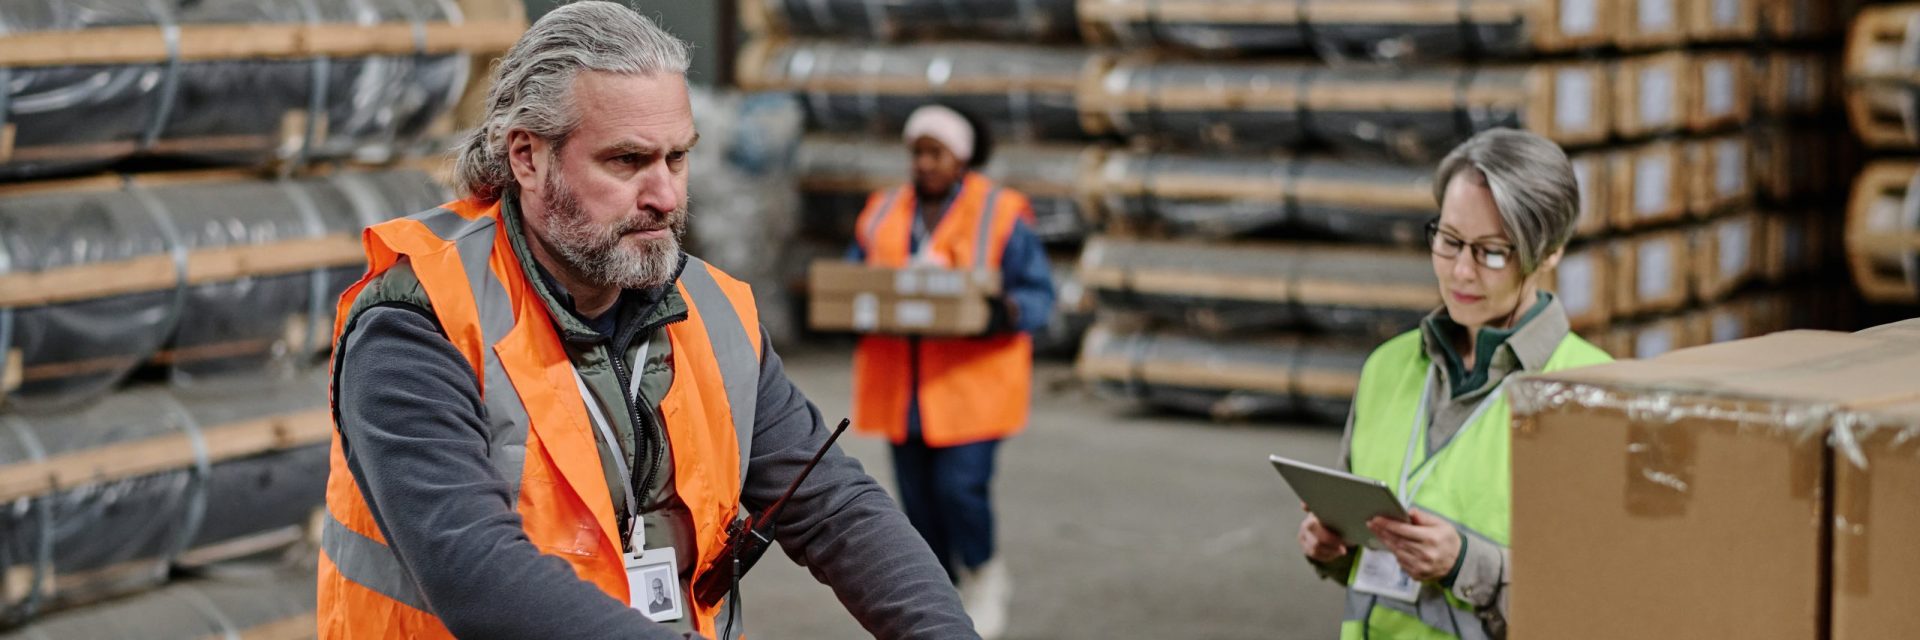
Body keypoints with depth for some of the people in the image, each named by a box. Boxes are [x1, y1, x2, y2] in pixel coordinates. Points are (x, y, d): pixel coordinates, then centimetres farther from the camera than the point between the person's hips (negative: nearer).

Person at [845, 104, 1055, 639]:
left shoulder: (1000, 215, -2)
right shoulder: (884, 214, 12)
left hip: (973, 384, -4)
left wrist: (1007, 311, -25)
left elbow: (1039, 296, -4)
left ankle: (983, 573, 16)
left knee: (960, 486, -13)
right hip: (903, 387, 4)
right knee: (919, 496, 6)